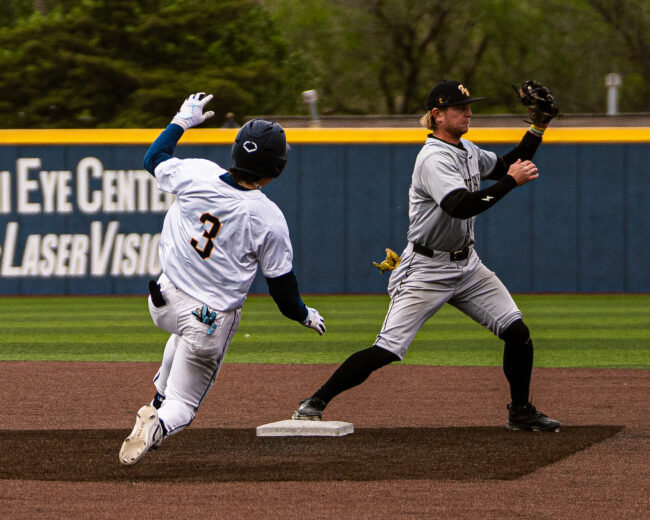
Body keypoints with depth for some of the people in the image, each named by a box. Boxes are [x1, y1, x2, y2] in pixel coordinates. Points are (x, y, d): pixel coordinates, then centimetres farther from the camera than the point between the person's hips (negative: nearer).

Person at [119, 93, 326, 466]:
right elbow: (281, 281, -7)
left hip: (164, 303, 5)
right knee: (183, 404, 5)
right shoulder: (268, 218, -19)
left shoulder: (196, 175, -12)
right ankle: (158, 426, -28)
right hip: (213, 319, -5)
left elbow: (154, 158, 11)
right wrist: (304, 314, 12)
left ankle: (159, 403, 36)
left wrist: (183, 120, 26)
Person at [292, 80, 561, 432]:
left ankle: (521, 412, 16)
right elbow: (462, 206, -34)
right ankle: (315, 403, -1)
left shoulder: (467, 150, 8)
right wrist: (511, 181, -28)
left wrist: (538, 127, 15)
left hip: (466, 265, 8)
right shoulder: (433, 159, -20)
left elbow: (507, 166, 26)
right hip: (427, 270, -8)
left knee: (518, 333, -1)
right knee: (386, 351, -12)